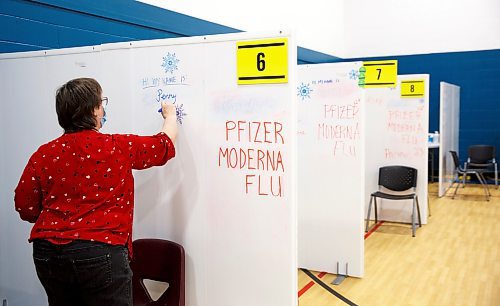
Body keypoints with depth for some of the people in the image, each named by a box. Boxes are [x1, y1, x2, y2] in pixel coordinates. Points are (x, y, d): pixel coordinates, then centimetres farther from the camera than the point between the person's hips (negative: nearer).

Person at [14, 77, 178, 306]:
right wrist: (170, 115, 29)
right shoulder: (118, 147, -6)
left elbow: (26, 209, 3)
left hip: (47, 253, 5)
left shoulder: (43, 154, 1)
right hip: (101, 252, -4)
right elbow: (165, 143, 10)